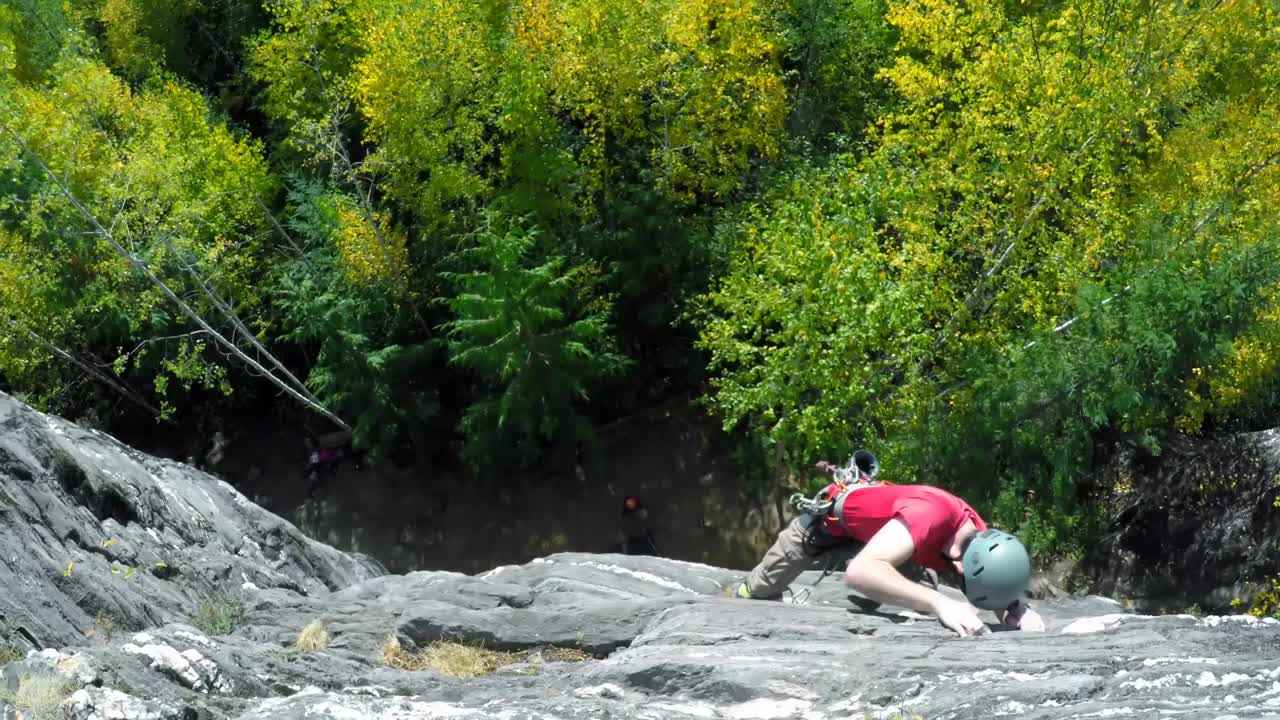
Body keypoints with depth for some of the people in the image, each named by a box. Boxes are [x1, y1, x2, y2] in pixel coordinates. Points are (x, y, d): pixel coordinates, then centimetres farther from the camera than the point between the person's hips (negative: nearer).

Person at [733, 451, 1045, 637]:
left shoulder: (977, 538, -27)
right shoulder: (930, 515, -49)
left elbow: (995, 591, -16)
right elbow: (860, 571, -61)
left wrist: (1017, 608, -40)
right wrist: (941, 604, -68)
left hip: (879, 527, 5)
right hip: (831, 516, -5)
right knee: (761, 592, 16)